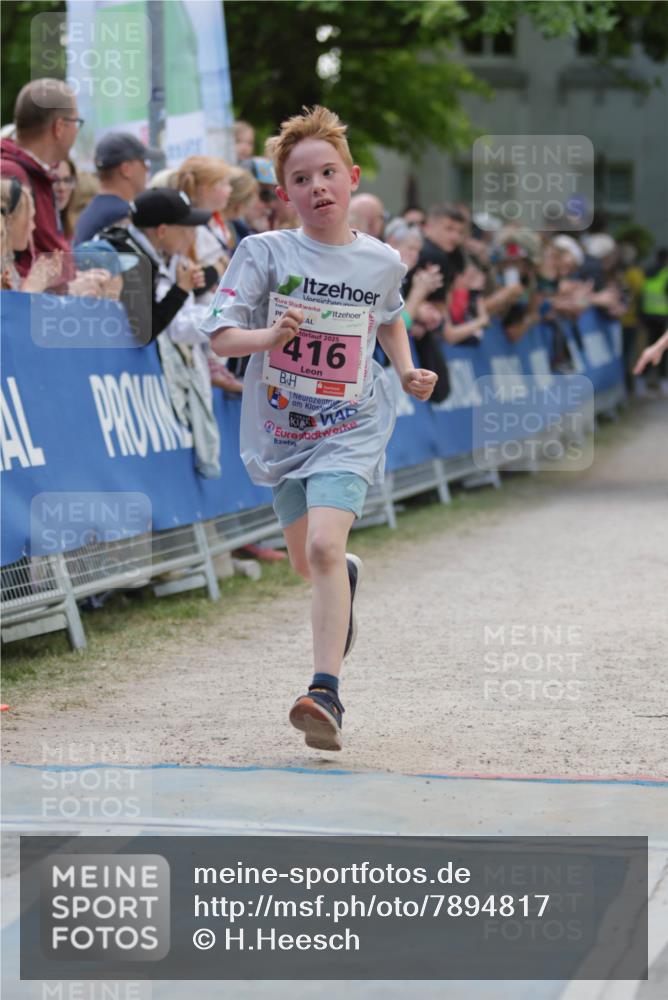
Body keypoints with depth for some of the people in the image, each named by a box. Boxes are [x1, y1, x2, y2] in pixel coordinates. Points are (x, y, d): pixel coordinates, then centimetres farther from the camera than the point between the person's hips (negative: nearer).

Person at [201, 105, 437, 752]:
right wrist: (270, 335, -31)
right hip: (280, 429, 2)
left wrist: (407, 371, 6)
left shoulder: (381, 262, -1)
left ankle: (326, 692, -25)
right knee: (306, 565, 17)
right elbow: (220, 334, -13)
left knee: (324, 545, -24)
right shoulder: (265, 253, -9)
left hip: (350, 430, -2)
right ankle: (345, 579, 56)